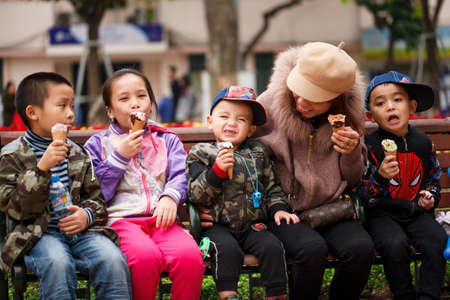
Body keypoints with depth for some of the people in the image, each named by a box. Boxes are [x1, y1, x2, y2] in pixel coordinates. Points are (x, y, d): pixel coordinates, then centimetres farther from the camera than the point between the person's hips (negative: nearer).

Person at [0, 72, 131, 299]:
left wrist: (87, 215, -5)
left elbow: (96, 196, 20)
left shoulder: (77, 154, 15)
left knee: (113, 259, -25)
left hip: (81, 230, 4)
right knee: (58, 263, -35)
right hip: (39, 234, -4)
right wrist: (42, 169, -19)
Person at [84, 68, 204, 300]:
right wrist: (120, 157, -2)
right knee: (145, 255, -36)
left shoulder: (167, 140, 21)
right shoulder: (98, 144, 14)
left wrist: (170, 197, -16)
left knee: (190, 255, -30)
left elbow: (180, 176, 6)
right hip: (120, 219, -2)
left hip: (160, 219, 2)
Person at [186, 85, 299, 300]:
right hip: (218, 225, -3)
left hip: (252, 225, 3)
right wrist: (217, 170, -21)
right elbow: (195, 195, -9)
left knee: (272, 247, -20)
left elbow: (271, 186, 22)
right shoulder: (201, 154, 1)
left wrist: (278, 208, 4)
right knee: (227, 249, -32)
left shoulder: (257, 153, 12)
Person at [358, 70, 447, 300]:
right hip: (382, 214, -3)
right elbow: (361, 191, -7)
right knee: (395, 244, -31)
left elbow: (434, 177, 23)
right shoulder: (370, 145, -6)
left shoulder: (423, 143, 6)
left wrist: (431, 197, 3)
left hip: (417, 212, 3)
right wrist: (380, 176, -26)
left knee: (438, 241, -24)